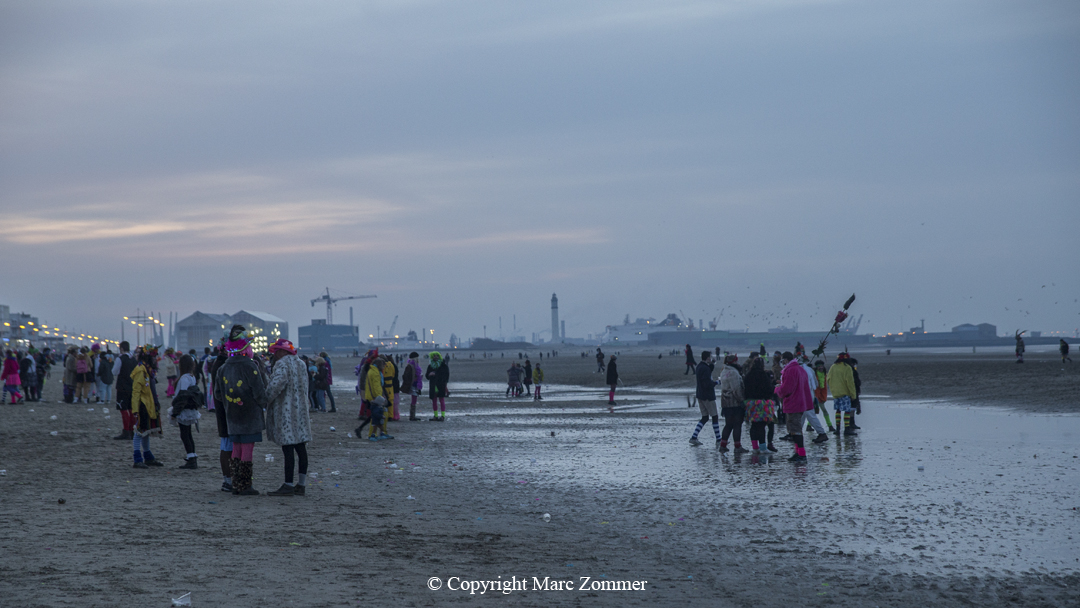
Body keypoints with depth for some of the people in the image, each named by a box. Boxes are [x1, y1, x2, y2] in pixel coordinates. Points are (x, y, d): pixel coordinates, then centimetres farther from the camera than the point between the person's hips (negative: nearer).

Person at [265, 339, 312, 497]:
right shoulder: (300, 364, 15)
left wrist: (266, 400, -10)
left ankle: (288, 485, -9)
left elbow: (276, 385, -25)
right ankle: (301, 484, 12)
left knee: (288, 448, -8)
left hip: (285, 411, -9)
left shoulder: (282, 364, -12)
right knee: (300, 446, 9)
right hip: (300, 410, 9)